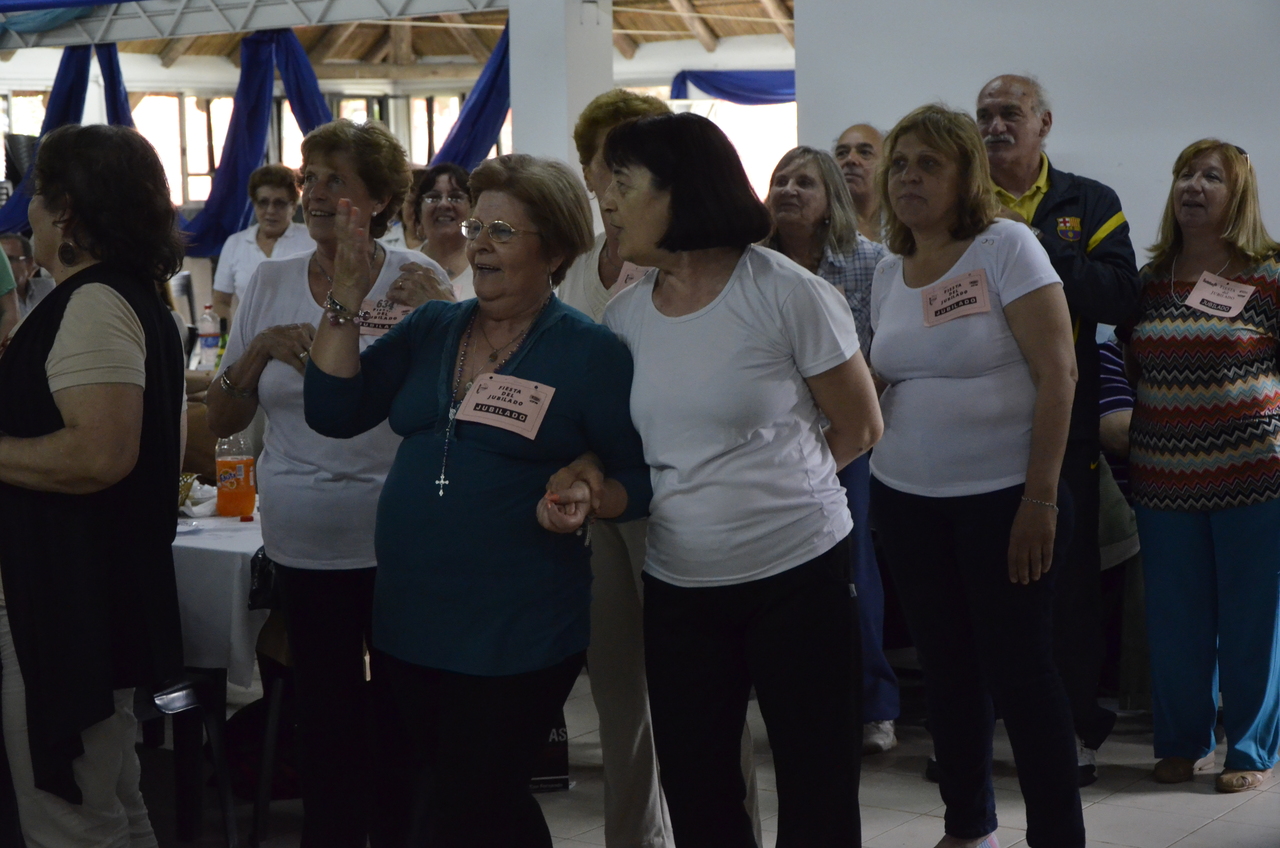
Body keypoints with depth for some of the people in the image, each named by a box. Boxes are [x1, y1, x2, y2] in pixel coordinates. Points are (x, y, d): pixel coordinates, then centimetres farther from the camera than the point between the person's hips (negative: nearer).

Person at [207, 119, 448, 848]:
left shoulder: (418, 281, -5)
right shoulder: (272, 284, 4)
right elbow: (222, 420, 4)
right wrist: (261, 350, -13)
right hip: (304, 546, 3)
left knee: (404, 730, 7)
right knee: (326, 725, 14)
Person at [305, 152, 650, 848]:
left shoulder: (590, 353, -7)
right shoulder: (428, 331, 8)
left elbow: (638, 477, -3)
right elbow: (333, 413, 1)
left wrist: (585, 504, -24)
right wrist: (347, 297, -7)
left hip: (516, 645, -5)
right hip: (405, 626, 5)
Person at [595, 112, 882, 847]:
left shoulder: (786, 294, -10)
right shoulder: (624, 317, 5)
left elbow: (860, 429, -1)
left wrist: (771, 486, 5)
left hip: (798, 573, -4)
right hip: (678, 586, 5)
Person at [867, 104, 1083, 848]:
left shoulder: (1006, 247, -9)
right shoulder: (889, 273, 9)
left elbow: (1057, 373, -13)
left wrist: (1041, 499, -17)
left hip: (1004, 494, -5)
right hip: (907, 499, 6)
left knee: (1017, 666, -3)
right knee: (947, 665, 12)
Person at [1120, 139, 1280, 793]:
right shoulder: (1149, 281, 9)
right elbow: (1130, 368, 19)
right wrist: (1122, 424, 10)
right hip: (1165, 479, 4)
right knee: (1175, 617, 8)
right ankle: (1183, 743, 22)